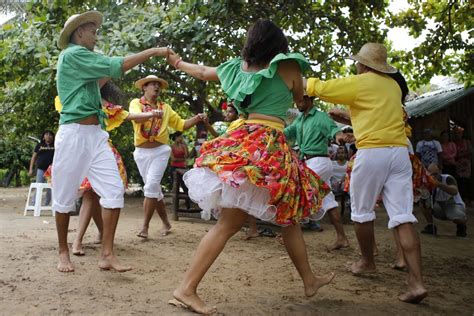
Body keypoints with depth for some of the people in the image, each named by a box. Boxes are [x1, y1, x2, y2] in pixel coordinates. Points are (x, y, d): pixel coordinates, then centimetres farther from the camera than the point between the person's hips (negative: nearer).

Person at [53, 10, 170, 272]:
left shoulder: (81, 60, 21)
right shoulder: (72, 54, -7)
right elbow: (116, 66, -14)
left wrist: (109, 73, 24)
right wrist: (153, 51, -8)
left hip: (96, 134, 9)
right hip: (74, 133, -8)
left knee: (114, 190, -3)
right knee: (65, 197, 4)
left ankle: (107, 254, 0)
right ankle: (64, 252, 19)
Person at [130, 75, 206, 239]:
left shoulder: (165, 107, 10)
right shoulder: (136, 103, 1)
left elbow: (180, 124, 11)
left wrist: (197, 118, -5)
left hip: (160, 151, 0)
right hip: (141, 152, 0)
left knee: (151, 185, -14)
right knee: (154, 188, 8)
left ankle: (145, 226, -10)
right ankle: (166, 223, 23)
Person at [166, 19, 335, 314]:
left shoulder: (238, 66, 15)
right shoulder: (288, 66, 0)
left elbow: (202, 72, 30)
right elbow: (301, 99, 16)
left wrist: (178, 62, 49)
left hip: (243, 142, 7)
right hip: (269, 147, -7)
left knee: (290, 216, 16)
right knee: (229, 223, -3)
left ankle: (310, 280, 28)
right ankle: (187, 288, -1)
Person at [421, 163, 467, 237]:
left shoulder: (448, 178, -21)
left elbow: (455, 191, -41)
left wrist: (439, 184, -54)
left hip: (454, 205, -3)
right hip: (439, 206, 4)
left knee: (460, 218, -36)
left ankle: (461, 226, 4)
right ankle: (431, 227, -9)